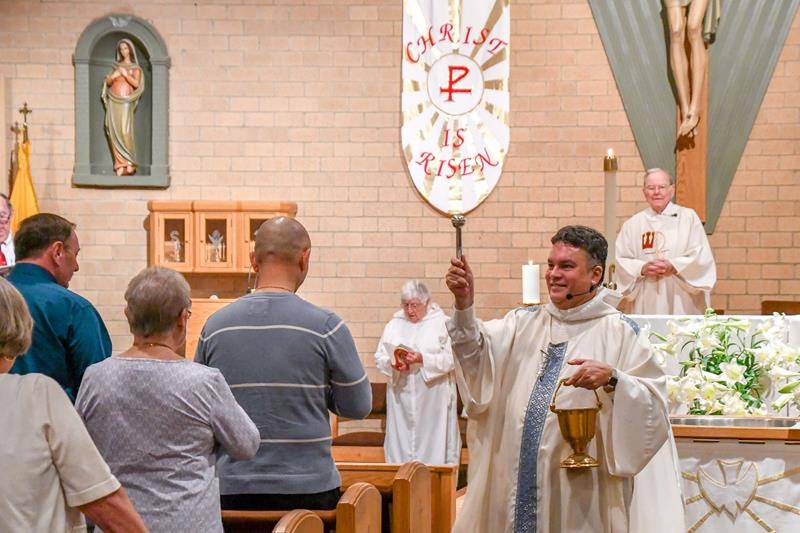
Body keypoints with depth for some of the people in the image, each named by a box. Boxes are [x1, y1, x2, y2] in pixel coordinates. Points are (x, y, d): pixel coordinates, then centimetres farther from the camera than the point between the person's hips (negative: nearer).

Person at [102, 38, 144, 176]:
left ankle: (129, 163, -8)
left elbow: (136, 84, -5)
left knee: (125, 131, -15)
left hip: (125, 102, -4)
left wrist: (126, 74, -15)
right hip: (113, 102, 4)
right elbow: (108, 82, 16)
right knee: (114, 132, -4)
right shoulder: (117, 66, 18)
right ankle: (120, 164, -3)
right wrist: (112, 76, -4)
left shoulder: (135, 68, 8)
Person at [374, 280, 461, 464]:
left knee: (432, 445, -2)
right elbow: (379, 357, 8)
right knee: (400, 441, 3)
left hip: (433, 398, -3)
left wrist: (422, 359, -20)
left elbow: (451, 359, -8)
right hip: (401, 397, 3)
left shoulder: (443, 324, 0)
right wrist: (392, 363, -14)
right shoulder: (394, 325, 11)